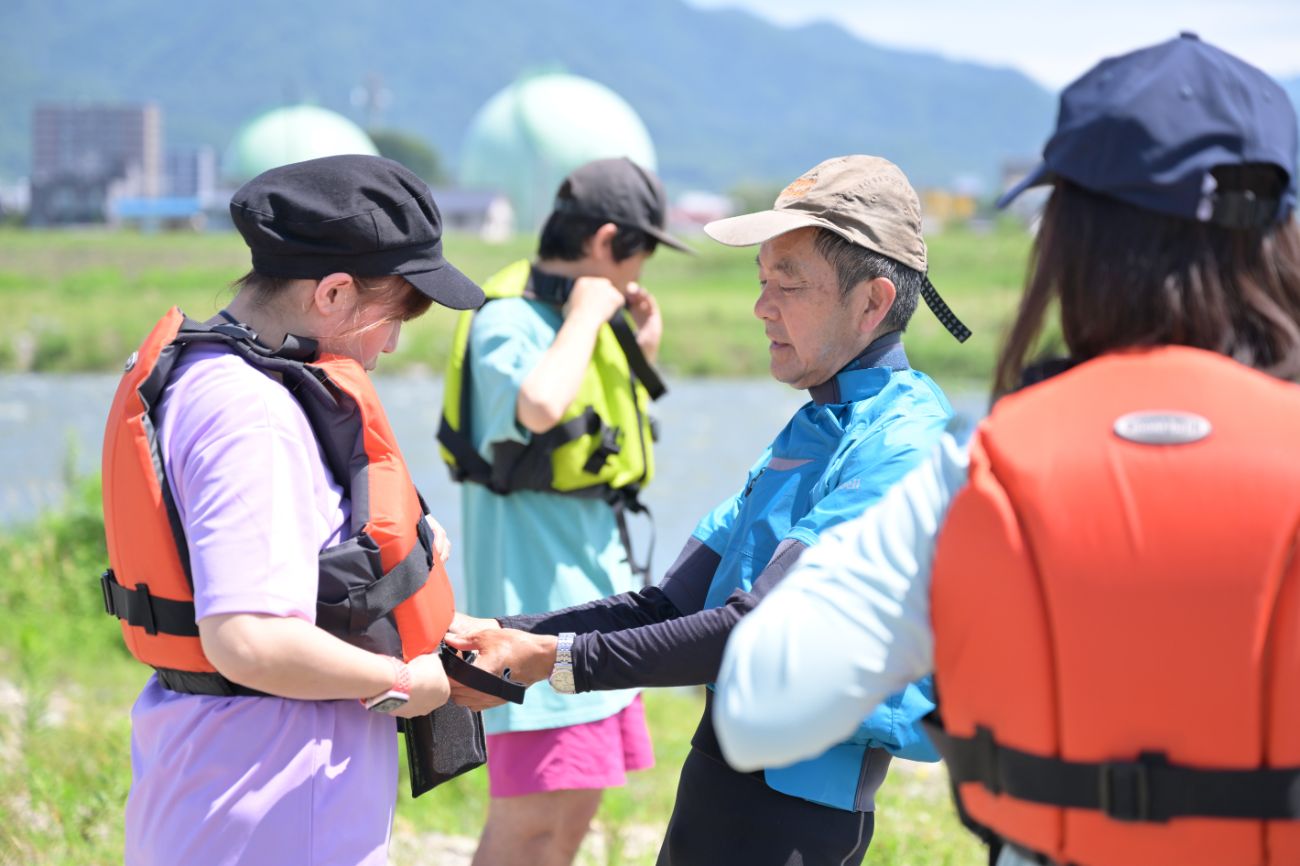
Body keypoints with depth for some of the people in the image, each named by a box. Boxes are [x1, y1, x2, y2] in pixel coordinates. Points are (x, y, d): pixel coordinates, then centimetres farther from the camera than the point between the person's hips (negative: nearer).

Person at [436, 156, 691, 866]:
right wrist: (586, 315, -20)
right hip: (539, 597, -10)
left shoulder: (573, 314, 13)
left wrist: (639, 358, 13)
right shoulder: (510, 319, -14)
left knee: (576, 802, 15)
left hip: (591, 594, 10)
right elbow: (539, 407, -36)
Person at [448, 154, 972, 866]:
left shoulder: (902, 445, -16)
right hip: (725, 767, 9)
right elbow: (674, 602, 12)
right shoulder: (811, 432, 15)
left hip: (793, 806, -9)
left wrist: (555, 660, -22)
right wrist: (501, 635, 0)